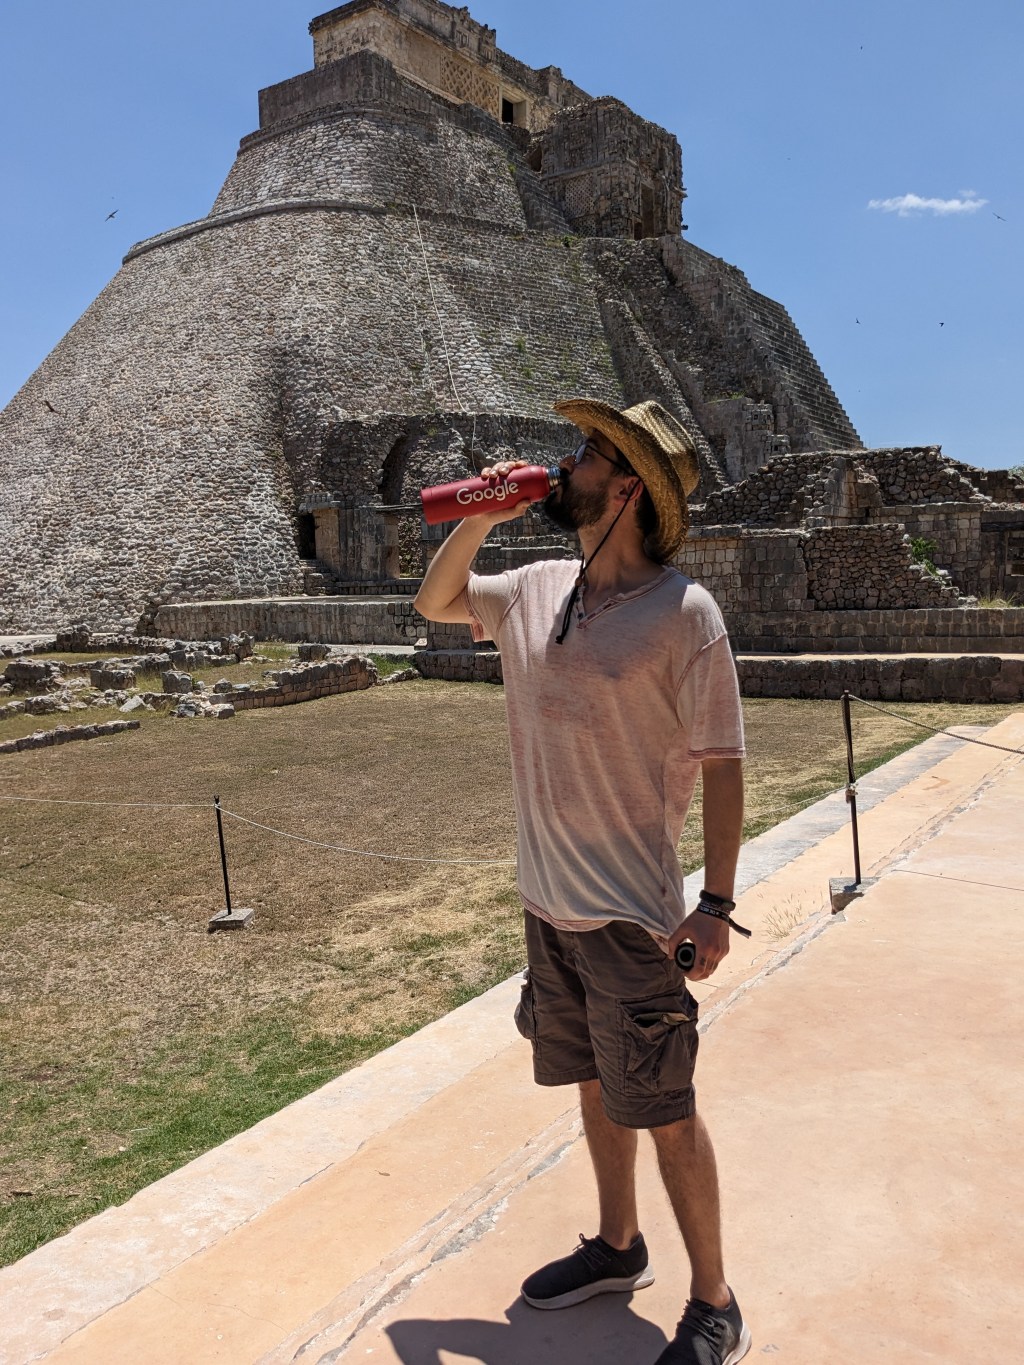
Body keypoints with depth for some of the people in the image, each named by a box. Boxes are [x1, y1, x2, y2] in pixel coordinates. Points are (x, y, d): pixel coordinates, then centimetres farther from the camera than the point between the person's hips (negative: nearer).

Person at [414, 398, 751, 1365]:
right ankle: (616, 1249, 45)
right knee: (594, 1083, 22)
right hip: (546, 902, 6)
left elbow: (721, 764, -12)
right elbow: (435, 602, 19)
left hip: (631, 913, -6)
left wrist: (717, 904, -14)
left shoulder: (682, 611, -15)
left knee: (665, 1111, 7)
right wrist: (479, 518, 3)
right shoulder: (535, 590, 3)